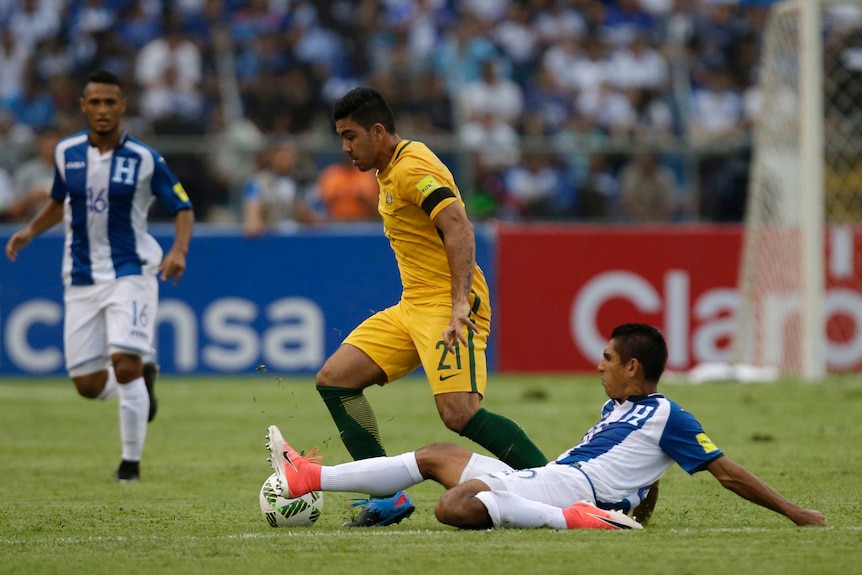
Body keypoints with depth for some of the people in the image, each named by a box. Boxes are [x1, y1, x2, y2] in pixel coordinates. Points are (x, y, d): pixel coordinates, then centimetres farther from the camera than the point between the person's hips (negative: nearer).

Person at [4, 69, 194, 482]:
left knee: (125, 362, -20)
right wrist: (30, 231, 3)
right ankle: (142, 378, 35)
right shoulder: (66, 152, 2)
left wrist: (178, 251, -20)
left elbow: (182, 208, -2)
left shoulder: (144, 159, -8)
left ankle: (131, 461, -5)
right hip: (81, 278, 4)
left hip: (130, 273, -4)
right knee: (89, 385, 1)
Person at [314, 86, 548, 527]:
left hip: (447, 305, -10)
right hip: (413, 305, 10)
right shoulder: (389, 172, 18)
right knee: (334, 378, 1)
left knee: (460, 414, -23)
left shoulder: (413, 168, -14)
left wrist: (461, 304, -32)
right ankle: (388, 498, 0)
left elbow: (459, 228, -25)